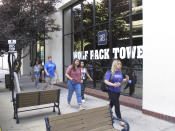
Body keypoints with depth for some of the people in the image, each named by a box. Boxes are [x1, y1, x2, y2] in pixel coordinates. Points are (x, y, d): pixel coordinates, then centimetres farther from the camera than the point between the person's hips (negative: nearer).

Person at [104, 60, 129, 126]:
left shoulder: (120, 72, 3)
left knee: (112, 103, 22)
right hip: (112, 91, -6)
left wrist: (126, 79, -3)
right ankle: (120, 120, 5)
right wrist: (113, 84, -31)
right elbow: (106, 81, -18)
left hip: (118, 91, 6)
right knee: (117, 105, -5)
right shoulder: (110, 72, -14)